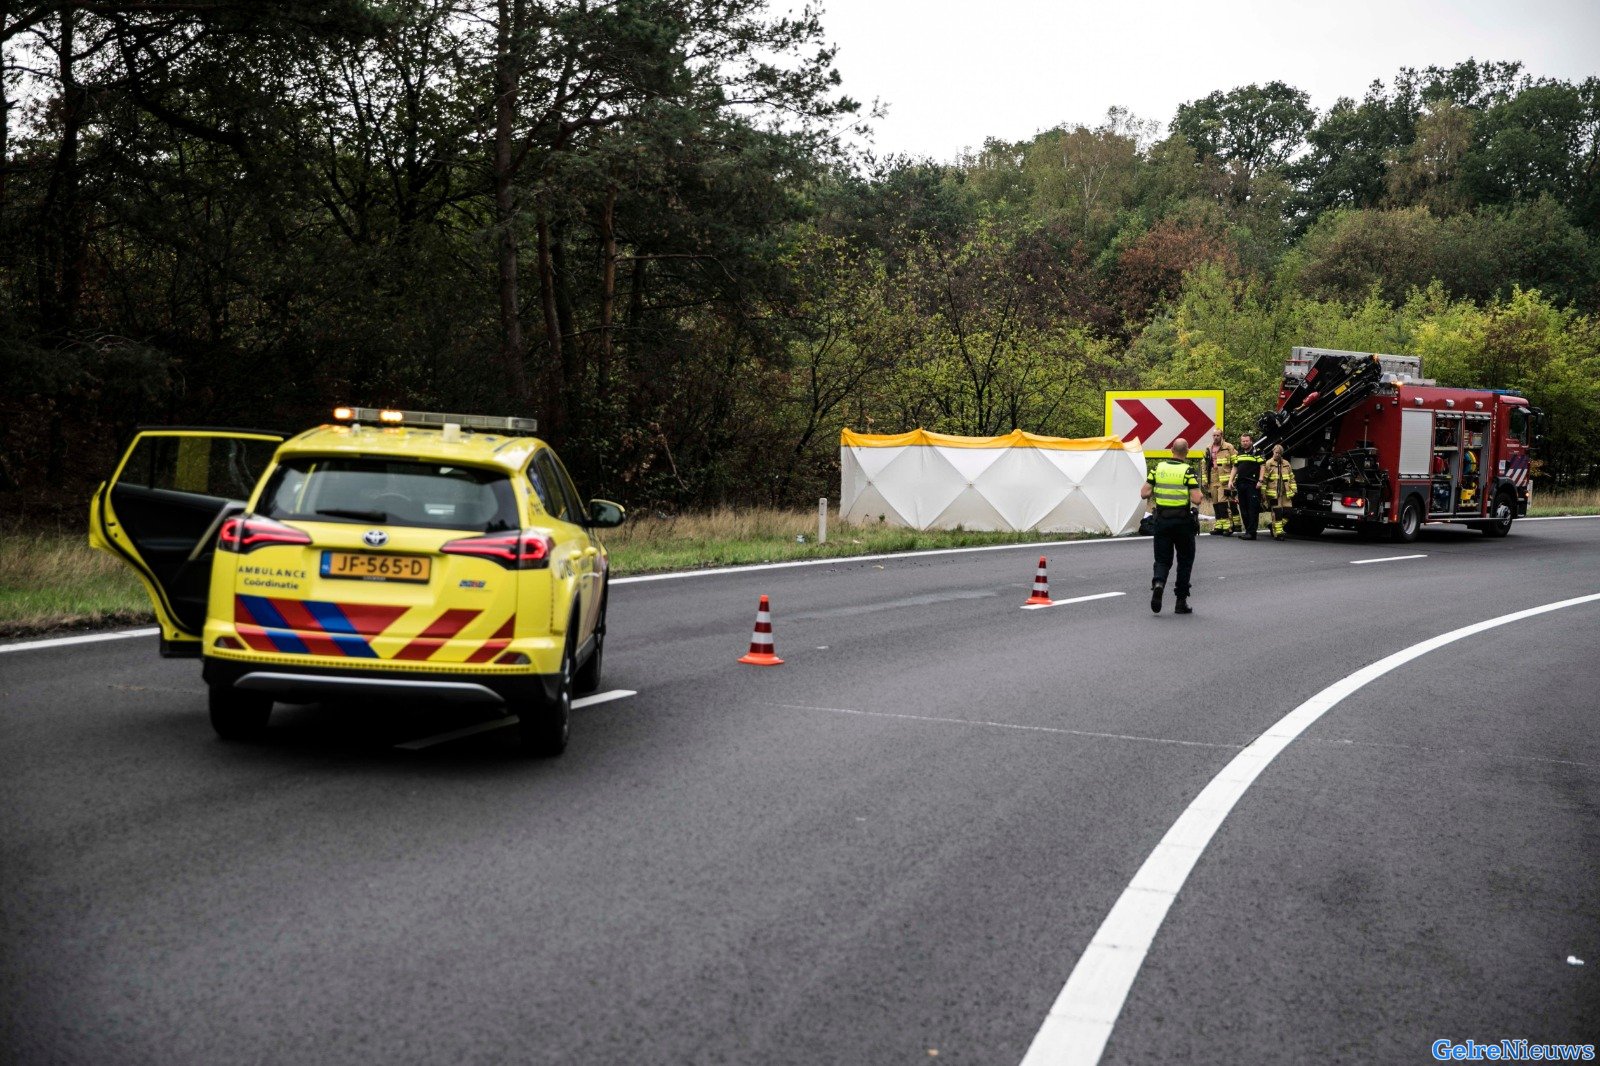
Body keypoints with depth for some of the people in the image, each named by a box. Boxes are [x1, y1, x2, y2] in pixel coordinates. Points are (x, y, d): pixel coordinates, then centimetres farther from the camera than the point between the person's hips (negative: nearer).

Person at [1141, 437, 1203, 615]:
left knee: (1162, 559, 10)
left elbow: (1144, 493, -1)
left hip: (1162, 520, 2)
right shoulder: (1188, 472, -11)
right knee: (1185, 560, 12)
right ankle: (1181, 602, 12)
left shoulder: (1158, 468, 0)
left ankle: (1158, 583, -22)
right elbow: (1196, 499, -17)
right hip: (1183, 520, -2)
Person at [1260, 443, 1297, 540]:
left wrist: (1293, 490, 14)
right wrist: (1263, 493, -5)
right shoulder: (1268, 464, 0)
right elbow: (1263, 479, -2)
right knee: (1277, 513, -7)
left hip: (1285, 494, 5)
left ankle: (1274, 527, 21)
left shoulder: (1286, 464, 15)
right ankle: (1277, 533, -2)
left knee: (1287, 513, 0)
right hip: (1274, 493, -4)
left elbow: (1292, 478, 20)